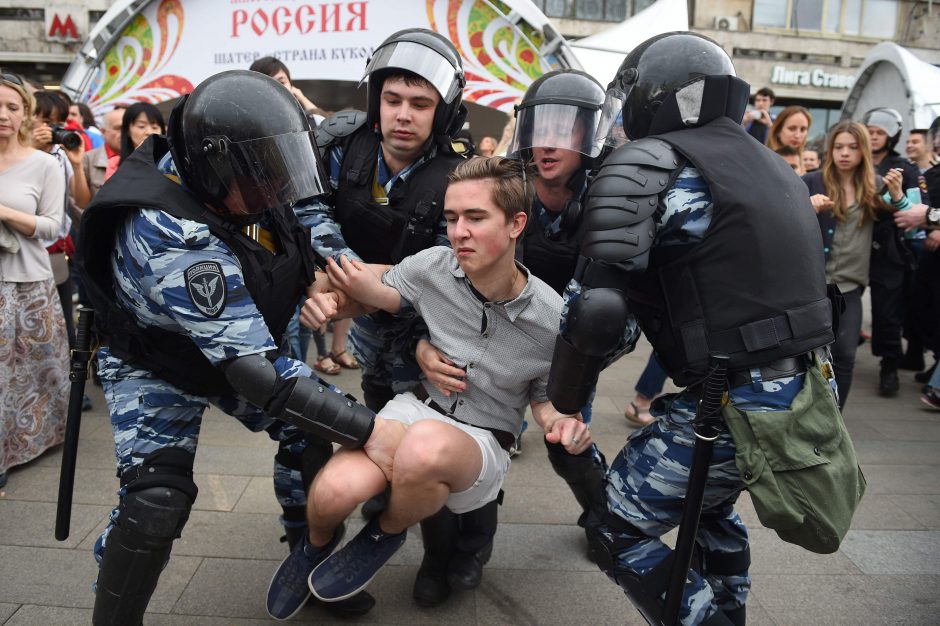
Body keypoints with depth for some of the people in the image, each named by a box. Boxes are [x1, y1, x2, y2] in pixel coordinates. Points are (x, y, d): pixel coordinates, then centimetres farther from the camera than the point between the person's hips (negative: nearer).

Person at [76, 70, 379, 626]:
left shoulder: (243, 187, -19)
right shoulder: (175, 236, -40)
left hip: (241, 344, 7)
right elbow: (256, 370, -43)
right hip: (157, 364, -6)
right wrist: (370, 430, -43)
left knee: (314, 435, -1)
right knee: (156, 500, -22)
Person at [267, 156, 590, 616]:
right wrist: (337, 294, -14)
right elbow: (383, 296, 9)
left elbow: (543, 397, 5)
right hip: (416, 407, 2)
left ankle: (386, 535, -3)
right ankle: (318, 544, 13)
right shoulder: (431, 266, -12)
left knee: (426, 447, -40)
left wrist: (560, 422, -18)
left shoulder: (552, 318, -13)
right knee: (334, 492, -29)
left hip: (482, 442, -2)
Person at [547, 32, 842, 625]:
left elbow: (601, 305, -20)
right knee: (708, 503, 31)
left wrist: (564, 399, -5)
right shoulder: (770, 165, 16)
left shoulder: (650, 165, -12)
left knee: (620, 528, 7)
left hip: (738, 403, -9)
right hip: (806, 390, 9)